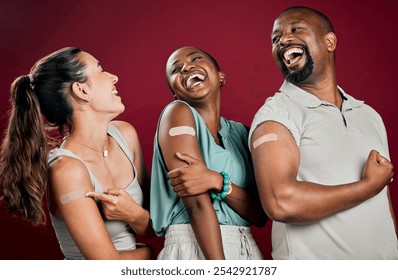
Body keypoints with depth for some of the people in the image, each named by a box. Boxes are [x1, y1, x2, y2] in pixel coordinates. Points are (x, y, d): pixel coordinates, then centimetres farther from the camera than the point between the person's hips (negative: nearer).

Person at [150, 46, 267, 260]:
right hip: (193, 250, -5)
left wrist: (217, 182, -19)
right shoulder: (178, 113, -8)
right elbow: (197, 205, -16)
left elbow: (260, 214, -2)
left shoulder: (240, 132, 7)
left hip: (247, 250, 5)